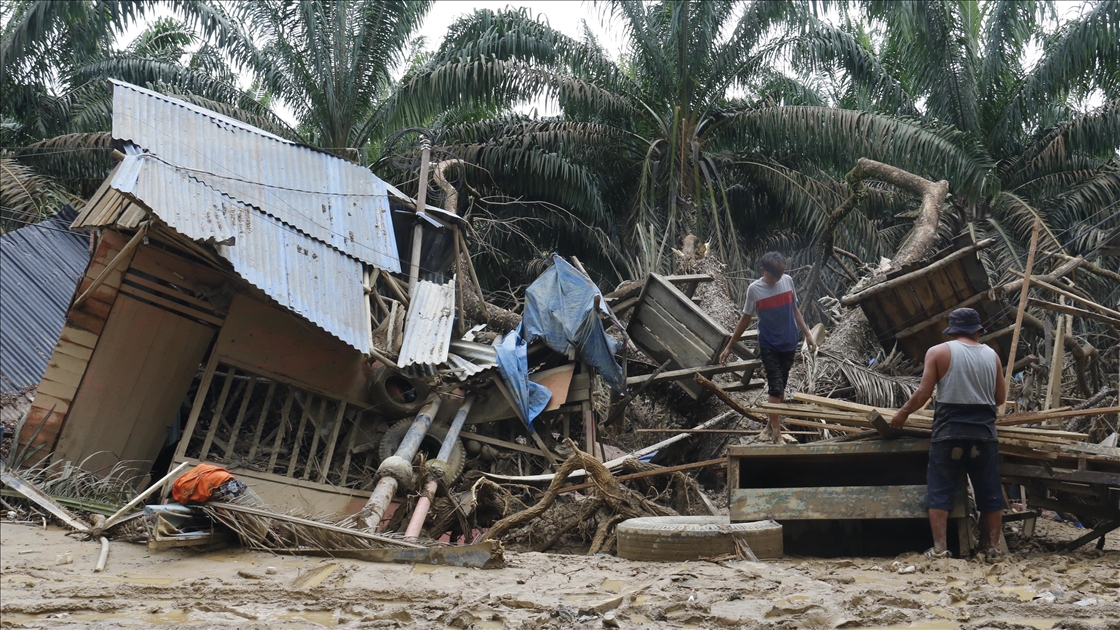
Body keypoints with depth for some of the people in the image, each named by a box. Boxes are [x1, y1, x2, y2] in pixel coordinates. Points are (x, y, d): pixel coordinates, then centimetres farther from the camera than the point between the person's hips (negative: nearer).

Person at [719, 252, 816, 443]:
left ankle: (772, 425, 27)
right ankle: (777, 435, -6)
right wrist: (729, 346, -1)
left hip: (789, 344, 3)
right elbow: (745, 319, -3)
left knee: (780, 386, 12)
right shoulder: (754, 289, -11)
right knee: (775, 388, -9)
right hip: (769, 346, -3)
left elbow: (795, 309, 10)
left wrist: (807, 334, 8)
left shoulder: (788, 281, -3)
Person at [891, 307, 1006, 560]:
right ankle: (994, 547, 11)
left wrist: (902, 413, 9)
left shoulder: (938, 352, -2)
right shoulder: (991, 355, 8)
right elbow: (1000, 398, 10)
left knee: (940, 490, 1)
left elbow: (923, 394, -6)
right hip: (984, 432, 3)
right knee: (989, 492, 10)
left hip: (949, 432, -3)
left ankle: (939, 548, -4)